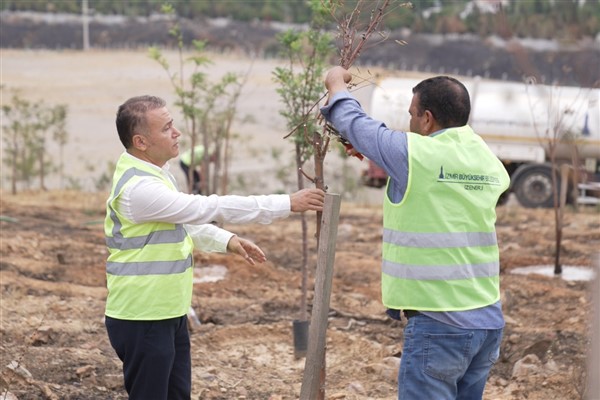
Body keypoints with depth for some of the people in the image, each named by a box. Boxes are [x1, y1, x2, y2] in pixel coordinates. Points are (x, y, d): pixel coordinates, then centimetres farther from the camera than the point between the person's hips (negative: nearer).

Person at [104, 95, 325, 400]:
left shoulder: (154, 173, 7)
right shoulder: (138, 187, -25)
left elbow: (184, 219, 22)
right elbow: (210, 208, -27)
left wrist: (227, 241, 6)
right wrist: (287, 204, -23)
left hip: (168, 313, 9)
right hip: (142, 320, -9)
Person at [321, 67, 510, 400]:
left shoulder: (415, 154, -11)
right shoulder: (489, 162, 7)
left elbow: (354, 123, 5)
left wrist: (336, 83, 23)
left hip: (439, 325, -7)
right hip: (488, 320, 7)